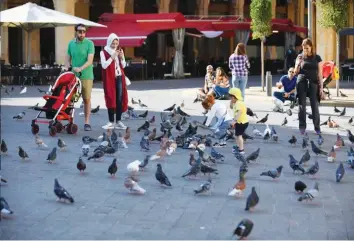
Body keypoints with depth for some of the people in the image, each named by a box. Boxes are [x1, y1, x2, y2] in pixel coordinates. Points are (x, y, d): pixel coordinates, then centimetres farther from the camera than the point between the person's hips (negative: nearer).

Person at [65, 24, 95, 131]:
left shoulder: (89, 43, -4)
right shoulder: (71, 43, 9)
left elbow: (90, 60, -12)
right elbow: (68, 59, 14)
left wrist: (80, 68, -27)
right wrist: (66, 68, -6)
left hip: (86, 76, -3)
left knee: (87, 99, 2)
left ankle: (87, 122, 9)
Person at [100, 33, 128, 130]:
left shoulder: (120, 51, 11)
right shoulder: (104, 52, -3)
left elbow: (123, 66, 12)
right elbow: (104, 65, -14)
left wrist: (122, 57, -6)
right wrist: (112, 57, -19)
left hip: (119, 77, 4)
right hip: (110, 78, -4)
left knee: (120, 99, 1)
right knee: (111, 99, -4)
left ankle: (118, 121, 4)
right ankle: (111, 122, -2)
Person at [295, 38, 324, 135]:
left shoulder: (317, 58, 5)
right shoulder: (300, 57, 7)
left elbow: (319, 73, 4)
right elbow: (296, 71, 6)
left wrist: (321, 87, -1)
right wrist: (299, 62, -11)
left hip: (313, 83, -1)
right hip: (302, 82, 1)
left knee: (315, 105, -3)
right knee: (302, 105, 1)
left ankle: (317, 127, 6)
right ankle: (302, 127, 6)